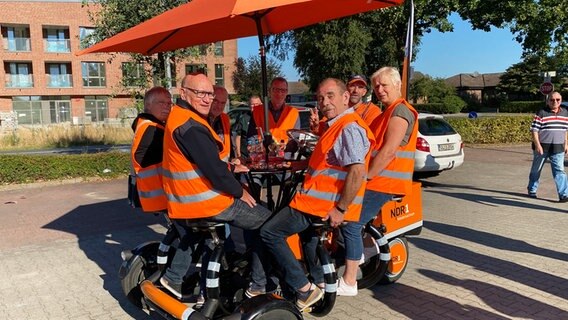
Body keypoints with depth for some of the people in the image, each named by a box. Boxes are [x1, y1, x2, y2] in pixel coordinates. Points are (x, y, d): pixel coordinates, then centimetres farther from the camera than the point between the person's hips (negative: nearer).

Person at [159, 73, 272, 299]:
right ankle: (260, 284, 10)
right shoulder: (191, 126, -23)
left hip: (182, 202, 10)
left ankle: (173, 278, 42)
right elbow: (214, 170, -25)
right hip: (207, 202, -10)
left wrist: (231, 168, 18)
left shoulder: (179, 117, 9)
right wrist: (240, 192, -11)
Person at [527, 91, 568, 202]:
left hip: (558, 148, 4)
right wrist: (537, 145, -19)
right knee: (536, 170, 10)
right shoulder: (541, 113, -9)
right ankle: (532, 190, 27)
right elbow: (534, 130, -12)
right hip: (542, 147, -3)